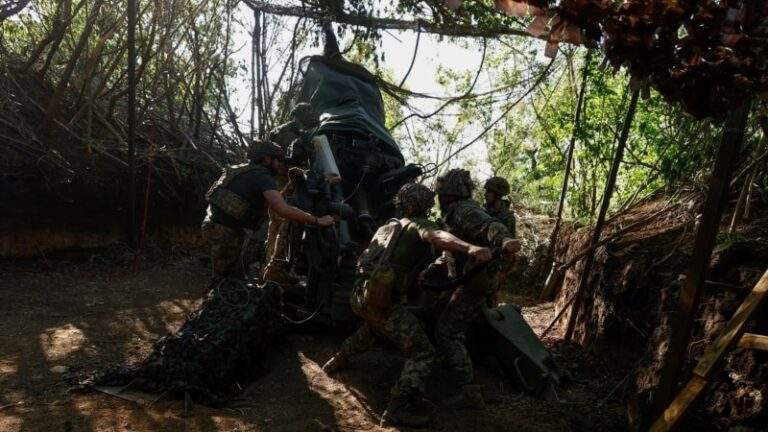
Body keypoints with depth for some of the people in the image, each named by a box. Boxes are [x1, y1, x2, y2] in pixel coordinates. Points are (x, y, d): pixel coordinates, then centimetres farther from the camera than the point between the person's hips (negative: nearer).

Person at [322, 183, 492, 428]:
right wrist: (471, 248, -40)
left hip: (359, 294, 8)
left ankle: (339, 360, 48)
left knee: (374, 326, 40)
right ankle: (400, 408, -14)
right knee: (422, 352, -3)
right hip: (383, 299, -8)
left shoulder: (387, 226, 23)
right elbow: (435, 236, -24)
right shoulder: (418, 224, 0)